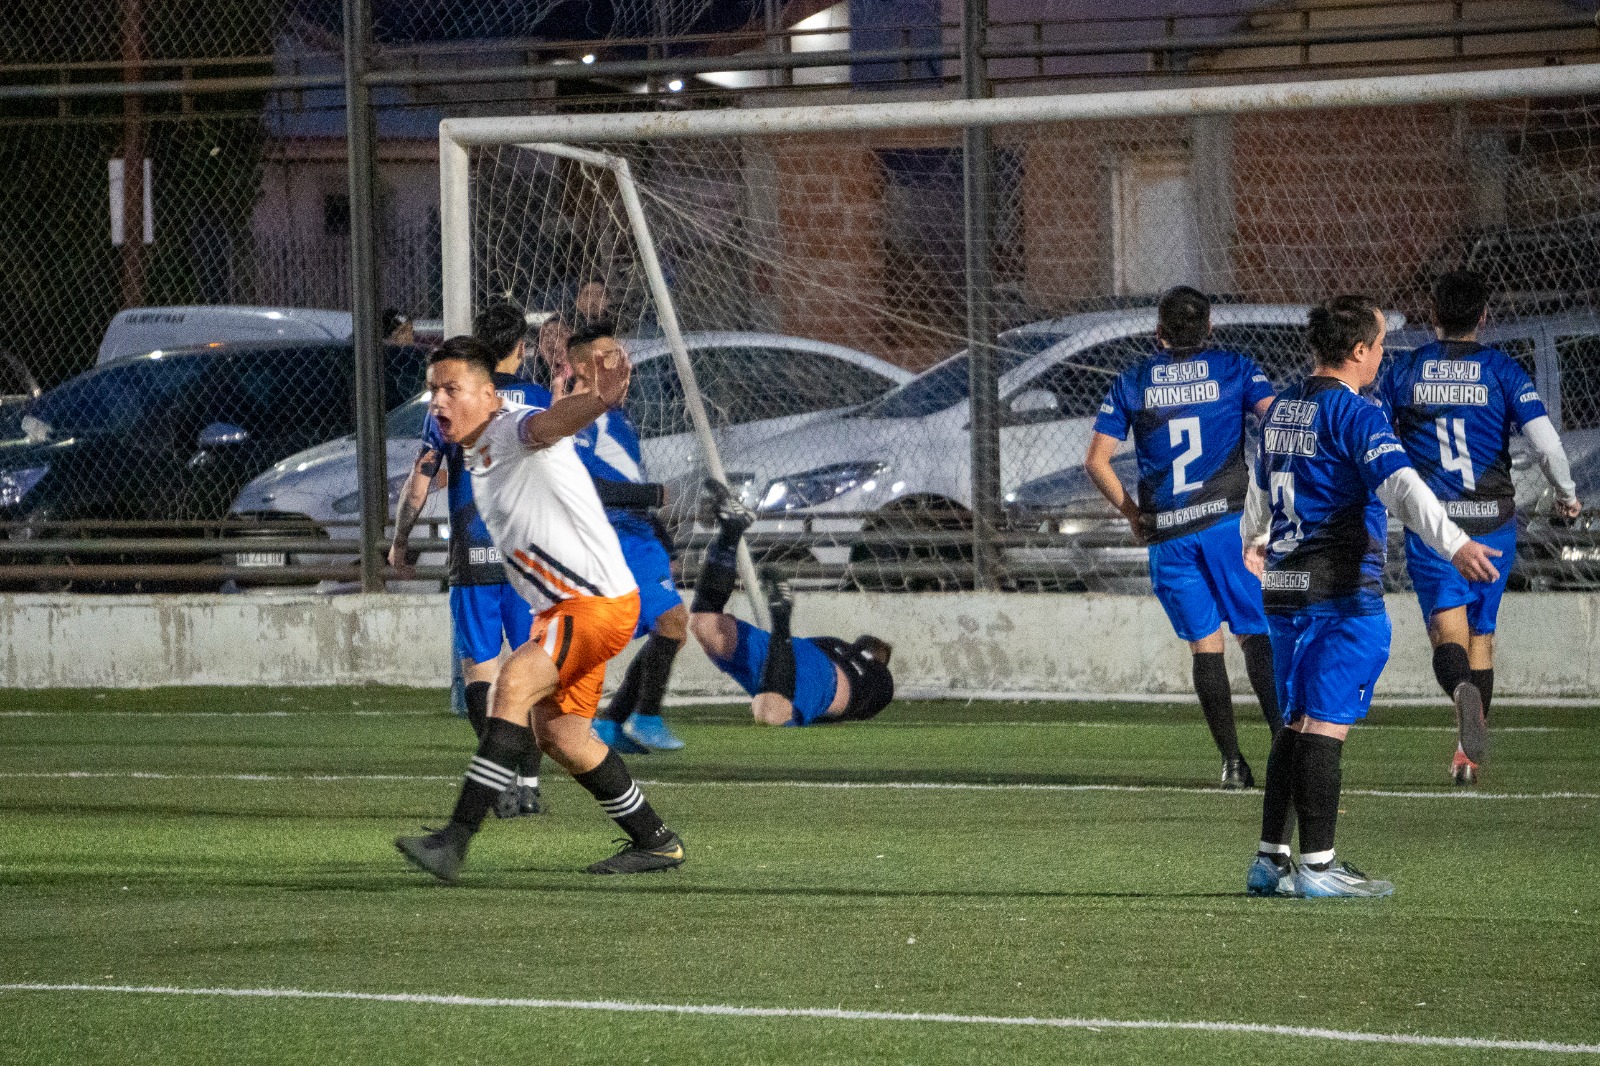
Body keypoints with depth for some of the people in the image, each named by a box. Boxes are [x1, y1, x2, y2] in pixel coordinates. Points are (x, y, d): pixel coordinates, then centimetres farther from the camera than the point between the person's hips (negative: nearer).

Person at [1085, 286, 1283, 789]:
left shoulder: (1131, 381, 8)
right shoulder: (1234, 368, 4)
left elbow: (1096, 460, 4)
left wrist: (1131, 511, 14)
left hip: (1167, 532, 1)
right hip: (1227, 520, -1)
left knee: (1204, 643, 6)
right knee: (1255, 634, 2)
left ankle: (1232, 760, -1)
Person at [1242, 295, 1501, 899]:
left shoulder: (1282, 409, 16)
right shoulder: (1354, 414, -12)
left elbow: (1261, 485, 35)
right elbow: (1400, 484, -28)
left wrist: (1254, 541, 55)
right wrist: (1453, 543, -39)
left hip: (1284, 588, 9)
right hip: (1341, 591, -9)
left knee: (1296, 722, 15)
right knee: (1327, 722, -9)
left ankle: (1271, 859, 15)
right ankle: (1317, 866, -12)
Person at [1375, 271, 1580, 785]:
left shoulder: (1403, 371, 1)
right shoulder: (1502, 370, -1)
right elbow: (1544, 438, -10)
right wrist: (1566, 493, 8)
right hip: (1493, 521, 1)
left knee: (1448, 632, -8)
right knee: (1481, 635, 16)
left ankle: (1463, 690, -43)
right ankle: (1468, 756, 20)